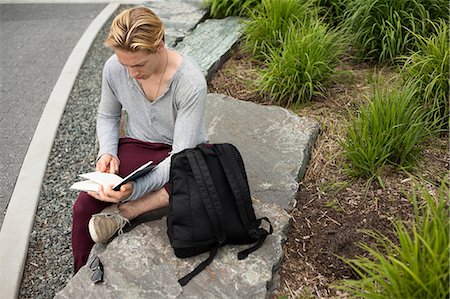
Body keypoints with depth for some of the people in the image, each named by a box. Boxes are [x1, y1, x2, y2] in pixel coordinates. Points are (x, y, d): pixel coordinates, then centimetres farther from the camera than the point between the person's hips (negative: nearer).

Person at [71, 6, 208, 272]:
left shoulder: (190, 81, -27)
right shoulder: (114, 68, -13)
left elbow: (182, 154, -27)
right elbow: (107, 117, 6)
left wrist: (136, 188, -39)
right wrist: (107, 152, -14)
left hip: (182, 155, -2)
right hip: (137, 148, 3)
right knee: (84, 206, -18)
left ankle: (125, 212, -24)